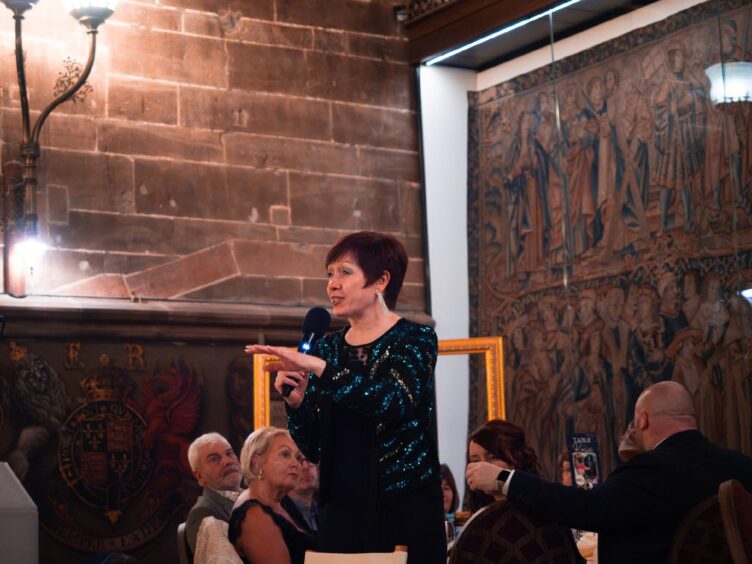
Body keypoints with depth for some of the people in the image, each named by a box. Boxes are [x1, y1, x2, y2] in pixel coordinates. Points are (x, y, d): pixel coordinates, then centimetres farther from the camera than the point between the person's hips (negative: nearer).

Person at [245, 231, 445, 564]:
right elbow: (312, 449, 7)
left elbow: (393, 401, -25)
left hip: (406, 508, -4)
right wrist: (296, 402, -11)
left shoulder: (415, 339, -4)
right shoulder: (328, 348, 9)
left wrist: (318, 367, -28)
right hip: (344, 509, 4)